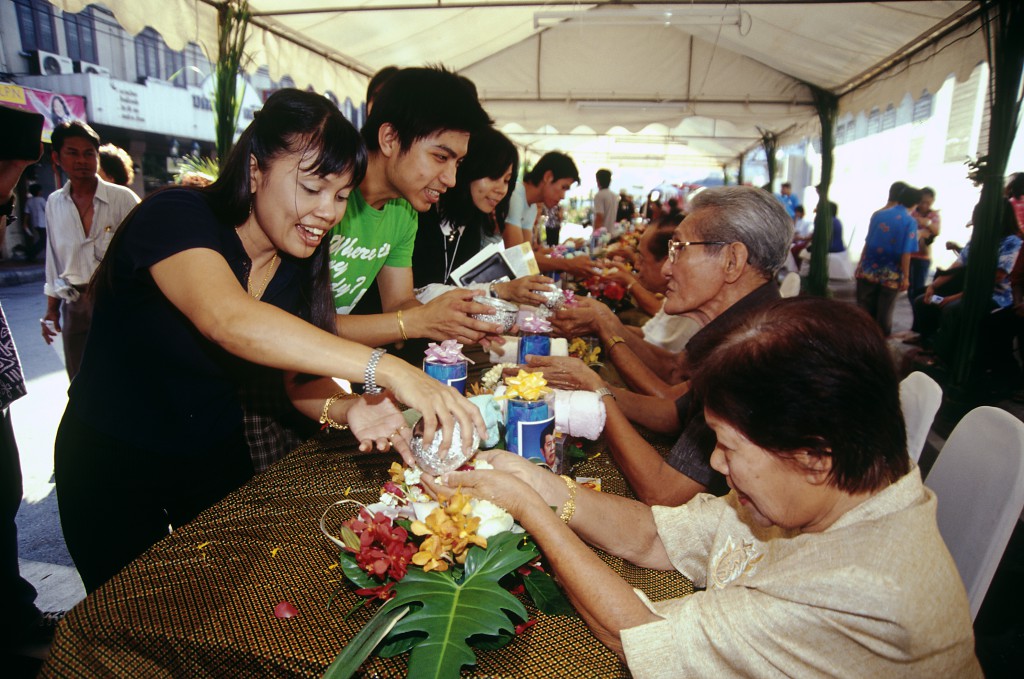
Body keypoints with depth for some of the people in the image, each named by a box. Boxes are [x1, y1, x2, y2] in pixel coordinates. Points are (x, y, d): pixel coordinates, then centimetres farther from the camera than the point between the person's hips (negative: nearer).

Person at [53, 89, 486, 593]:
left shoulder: (298, 262, -7)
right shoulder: (174, 216, -25)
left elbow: (299, 377, -9)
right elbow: (227, 319, -45)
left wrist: (344, 410, -32)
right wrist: (386, 370, -54)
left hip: (216, 455, 5)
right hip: (112, 462, -4)